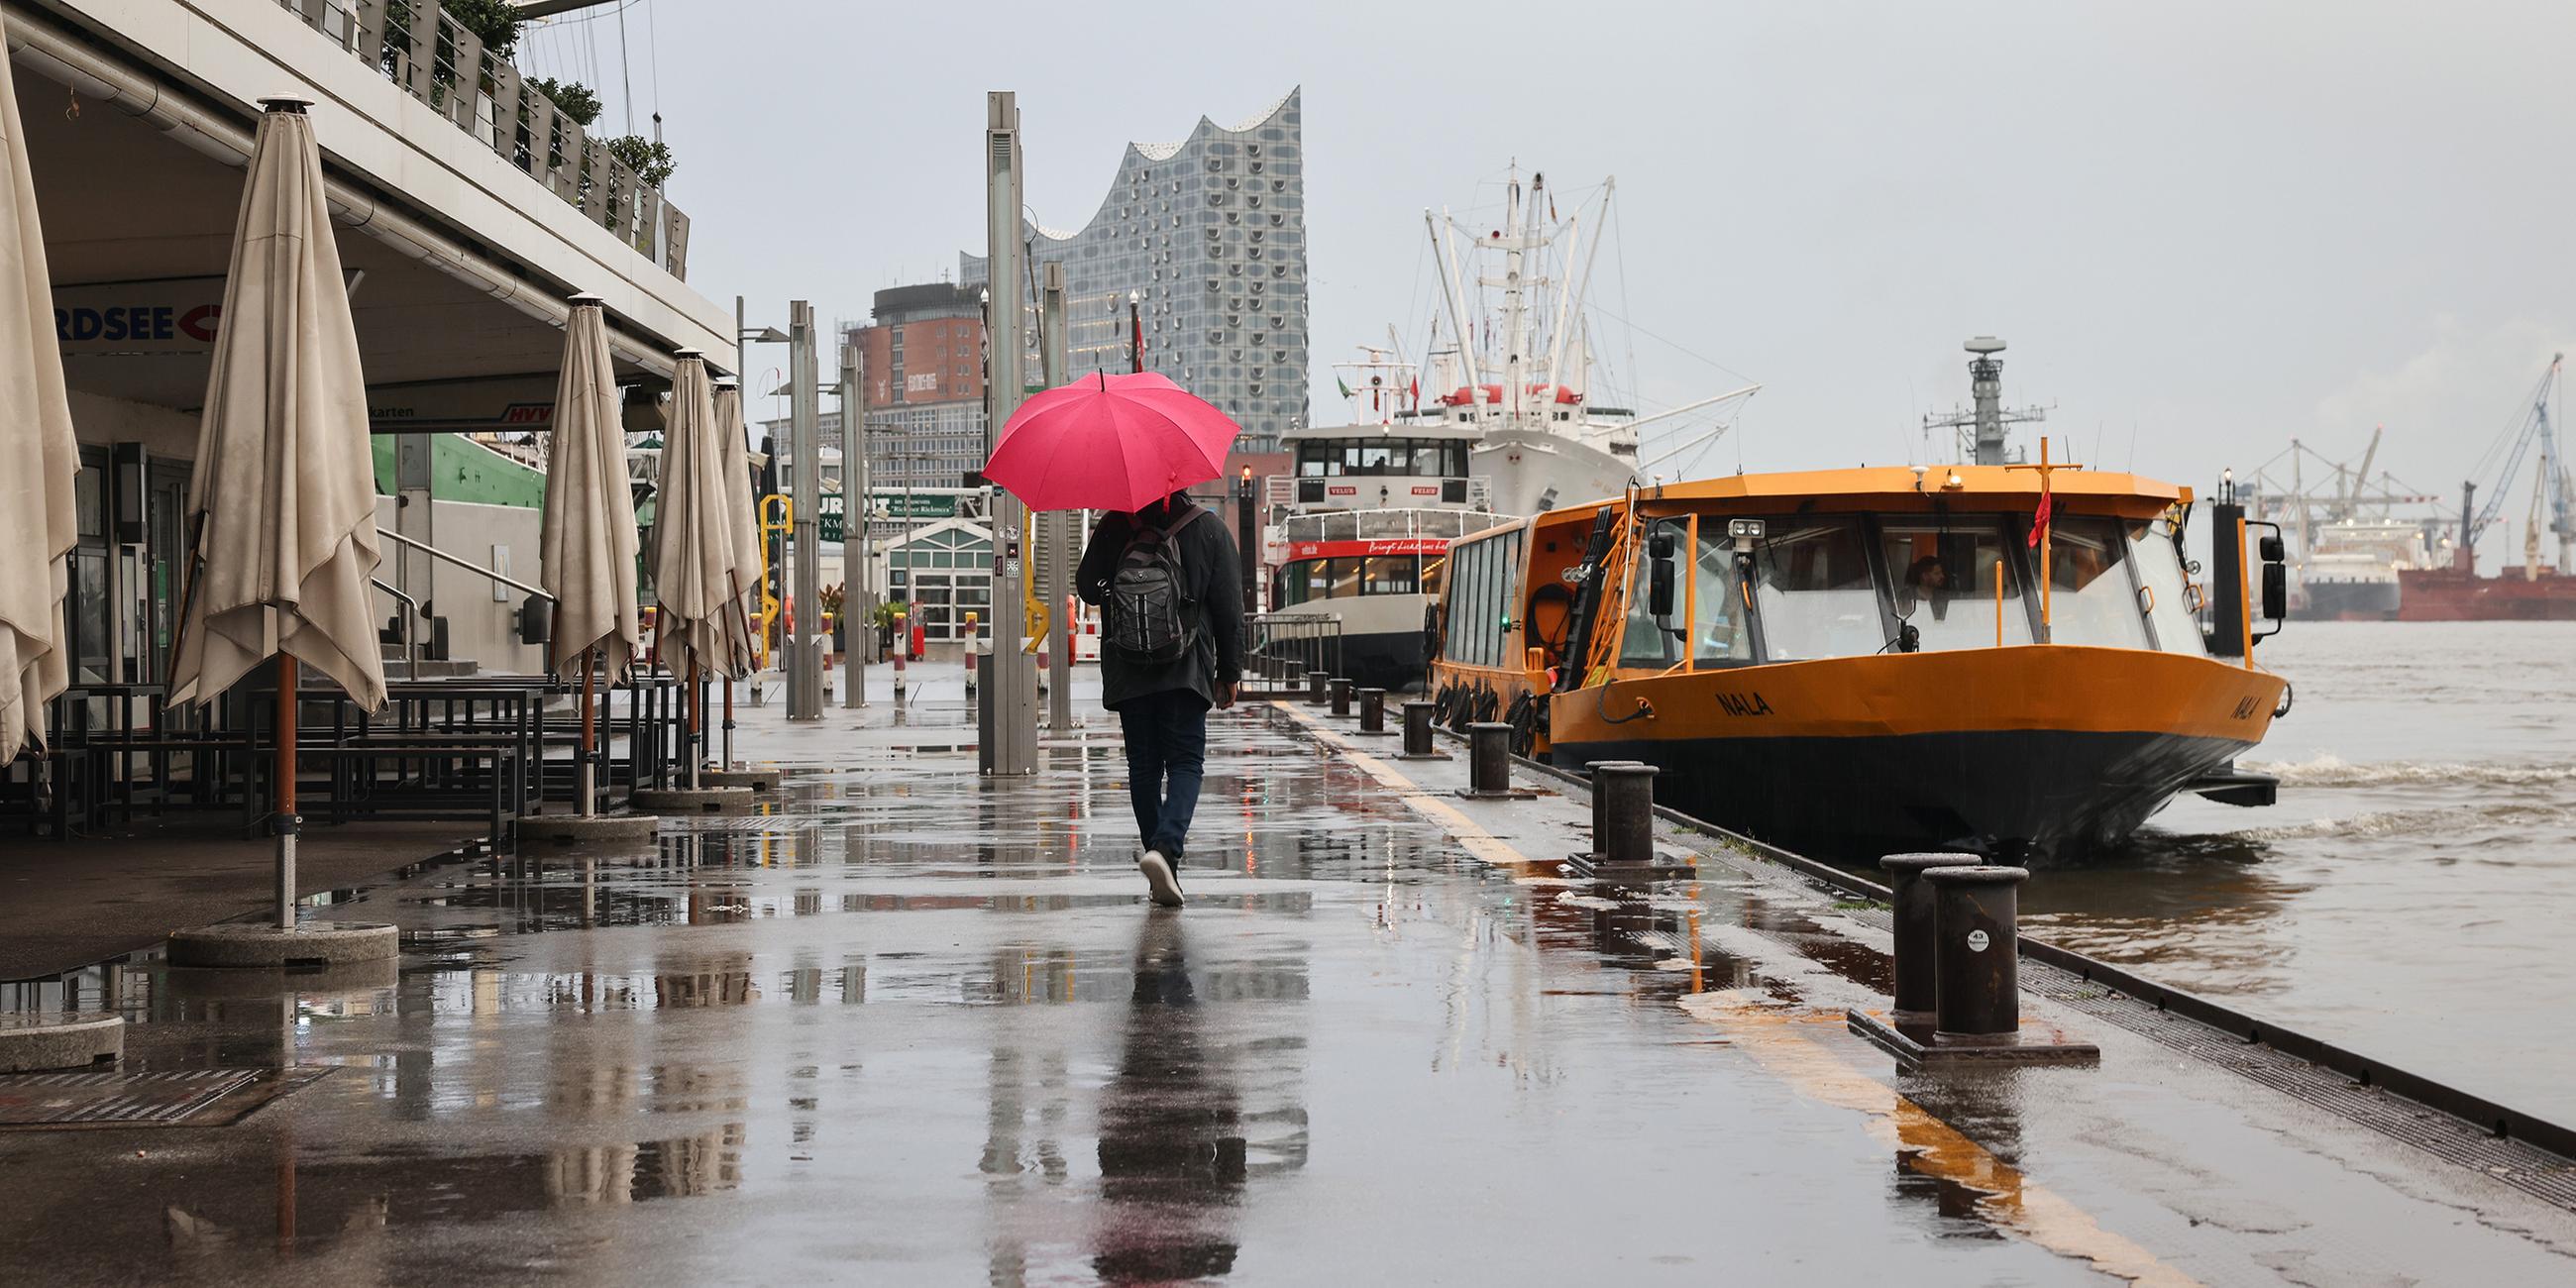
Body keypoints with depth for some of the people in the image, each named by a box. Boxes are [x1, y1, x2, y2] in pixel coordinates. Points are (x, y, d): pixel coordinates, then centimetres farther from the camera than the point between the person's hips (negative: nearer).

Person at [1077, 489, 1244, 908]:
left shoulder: (1112, 527, 0)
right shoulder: (1209, 529, -1)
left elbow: (1086, 588, 6)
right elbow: (1229, 607, 0)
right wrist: (1229, 672, 7)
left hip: (1126, 671, 2)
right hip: (1186, 670, -1)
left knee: (1143, 765, 10)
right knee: (1186, 762, 2)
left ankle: (1162, 864, 12)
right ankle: (1165, 847, -22)